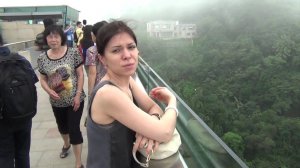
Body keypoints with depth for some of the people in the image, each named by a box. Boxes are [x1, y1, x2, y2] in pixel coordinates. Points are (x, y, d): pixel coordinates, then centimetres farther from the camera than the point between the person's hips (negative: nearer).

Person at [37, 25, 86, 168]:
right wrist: (49, 91, -16)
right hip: (57, 102, 4)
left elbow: (80, 74, -8)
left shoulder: (73, 53, -12)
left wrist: (78, 95, -13)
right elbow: (43, 79, 4)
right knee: (62, 126, 24)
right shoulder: (42, 59, -4)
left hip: (74, 100, -3)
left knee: (74, 129, -2)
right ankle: (66, 144, 57)